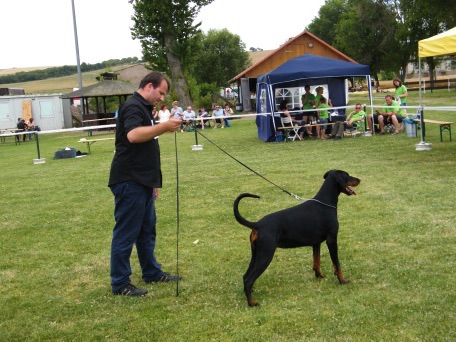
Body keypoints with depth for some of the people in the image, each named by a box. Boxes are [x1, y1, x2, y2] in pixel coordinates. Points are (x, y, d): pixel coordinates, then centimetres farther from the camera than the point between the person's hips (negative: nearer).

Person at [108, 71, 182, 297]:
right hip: (129, 182, -10)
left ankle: (152, 273, 29)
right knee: (126, 233, -4)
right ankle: (120, 284, 3)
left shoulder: (143, 108, 19)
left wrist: (153, 181, 25)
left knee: (147, 230, 18)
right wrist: (164, 127, -38)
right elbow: (133, 135, -33)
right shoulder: (133, 107, -13)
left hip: (142, 181, 10)